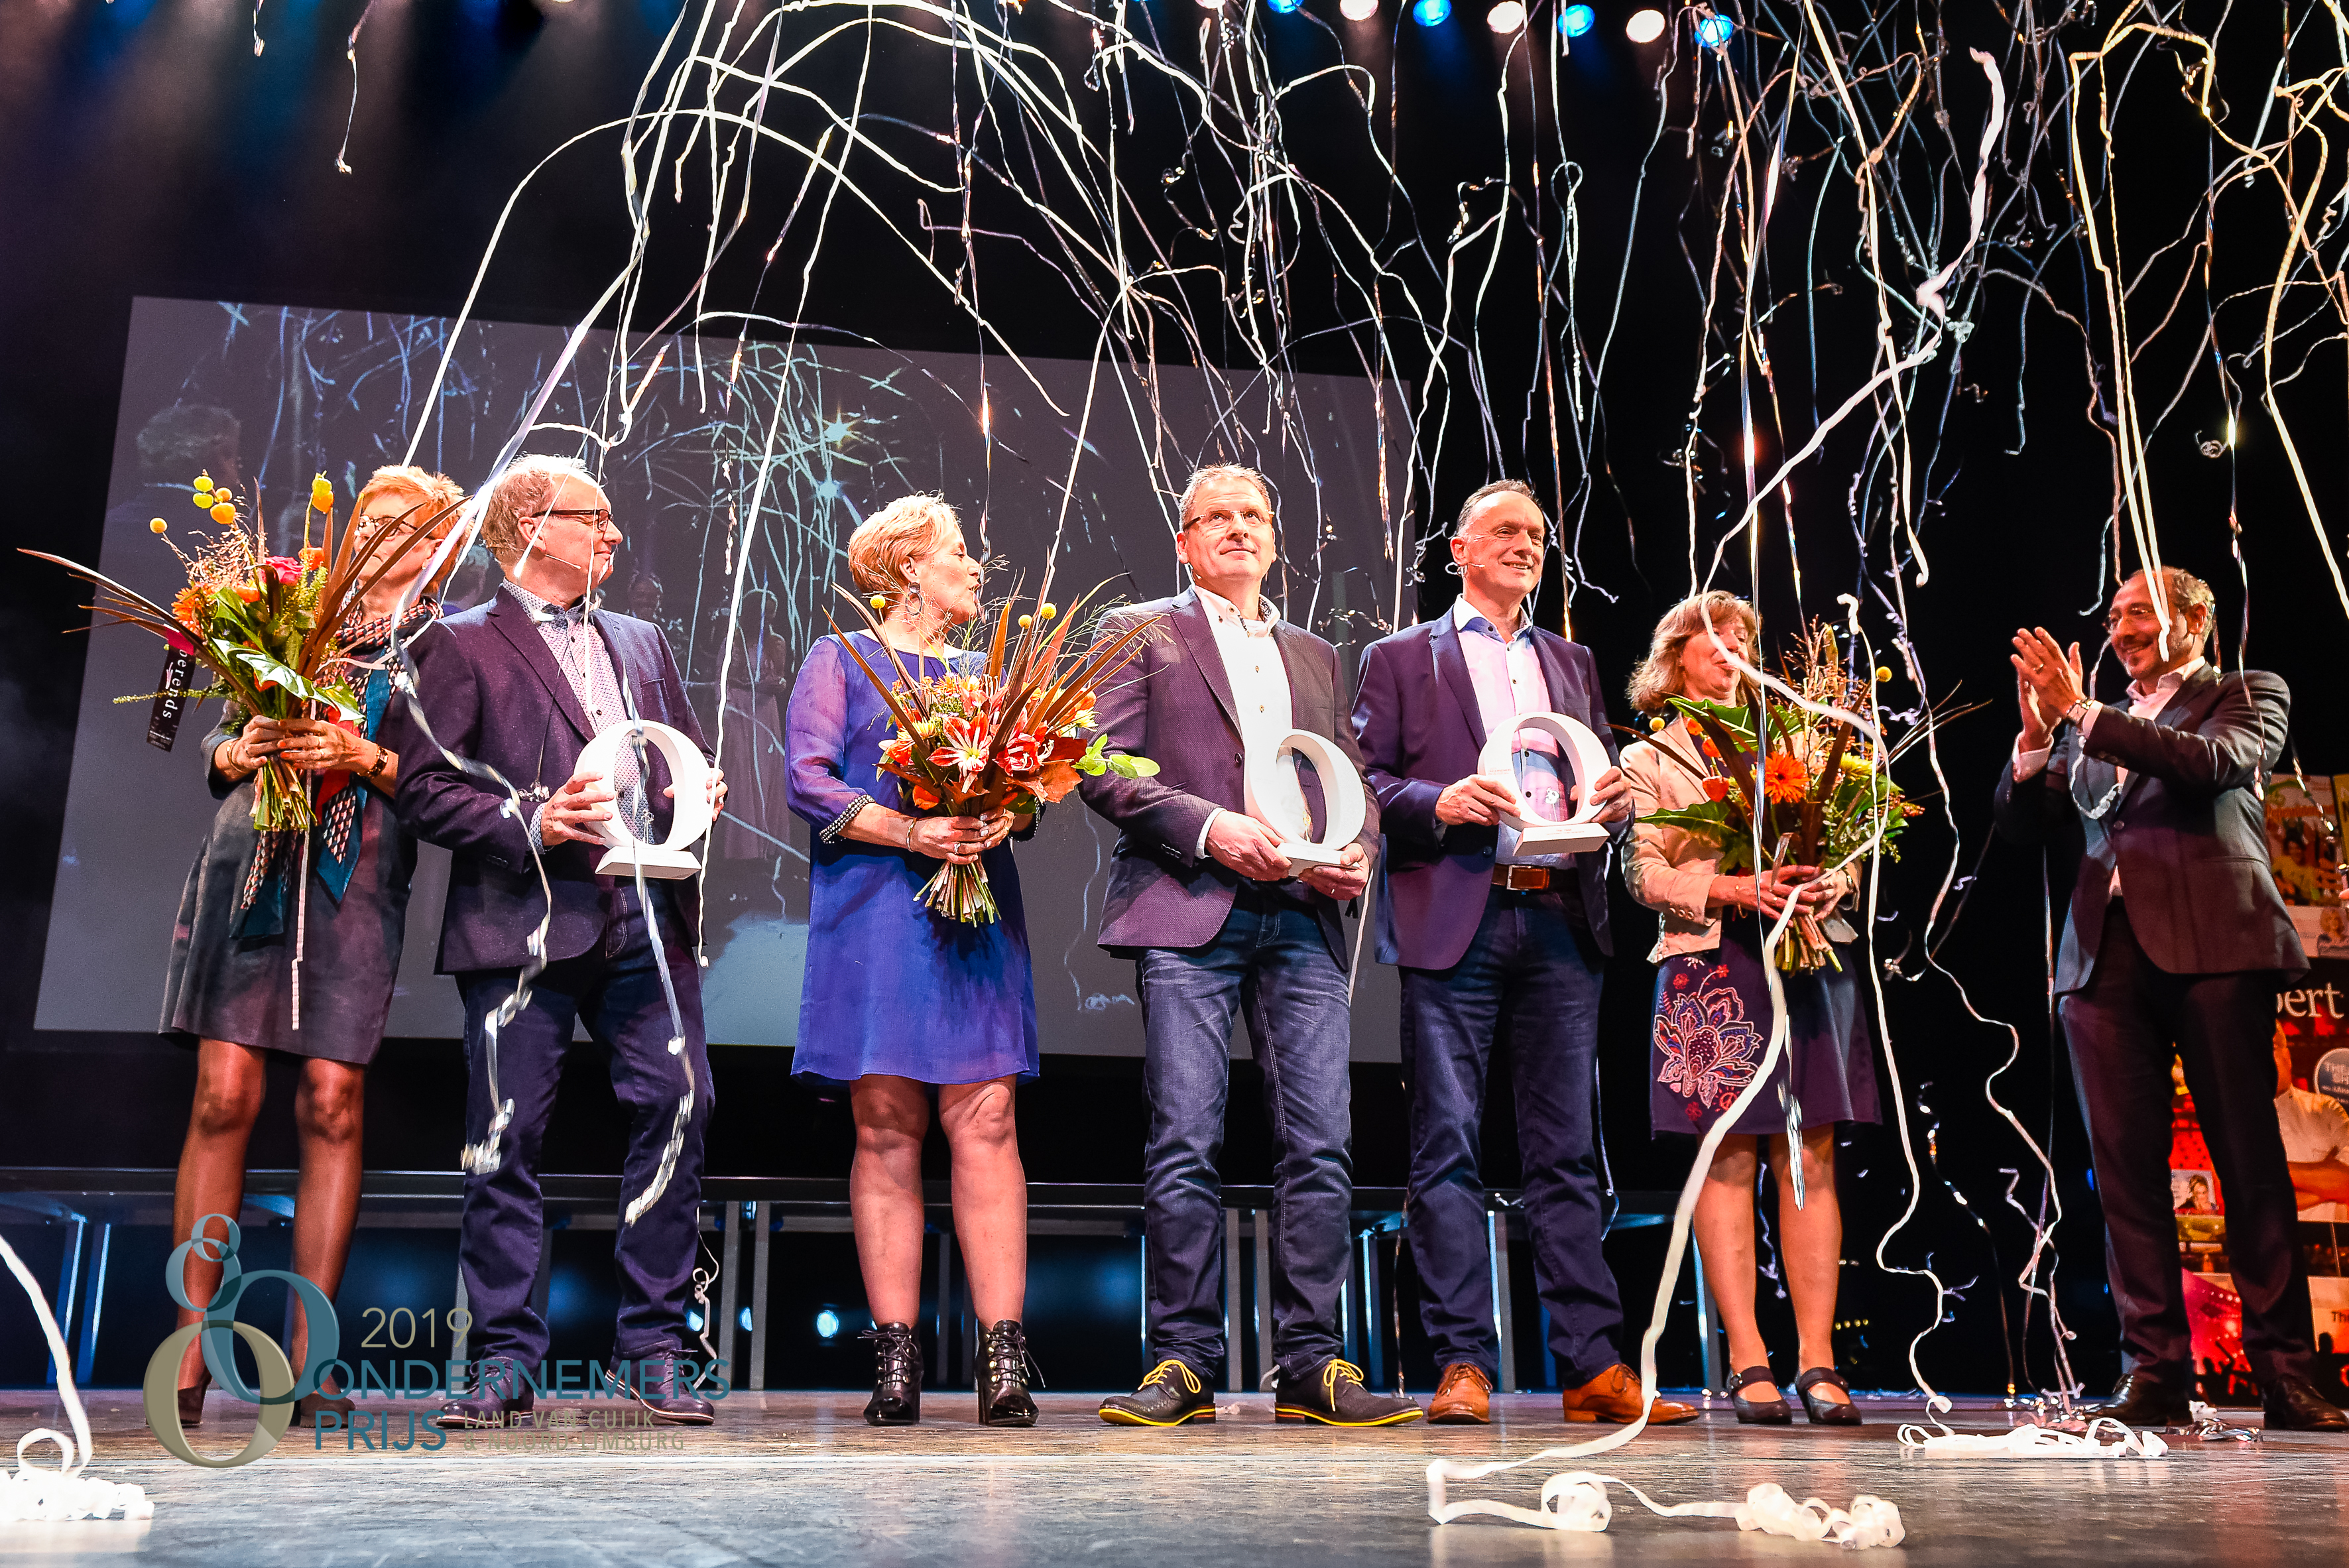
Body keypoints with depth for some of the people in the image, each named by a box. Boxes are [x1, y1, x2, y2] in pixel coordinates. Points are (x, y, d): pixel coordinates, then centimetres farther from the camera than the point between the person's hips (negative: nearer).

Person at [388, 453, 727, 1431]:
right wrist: (532, 823, -14)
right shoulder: (462, 645, 6)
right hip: (523, 923, -4)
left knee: (678, 1109, -6)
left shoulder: (643, 643, 23)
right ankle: (503, 1361, 12)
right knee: (507, 1138, 0)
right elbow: (426, 791, -1)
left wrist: (697, 794, 5)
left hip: (645, 920, 4)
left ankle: (654, 1351, 5)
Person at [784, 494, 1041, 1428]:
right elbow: (808, 781, -1)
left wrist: (1007, 815, -8)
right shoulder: (839, 661, 11)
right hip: (873, 913, -3)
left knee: (985, 1122, -7)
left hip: (976, 913, 3)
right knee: (887, 1132, -4)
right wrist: (907, 831, -15)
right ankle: (895, 1361, 2)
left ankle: (1002, 1360, -8)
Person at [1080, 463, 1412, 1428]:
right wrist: (1209, 826, -12)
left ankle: (1310, 1367, 5)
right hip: (1189, 915, -4)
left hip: (1302, 919, 4)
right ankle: (1183, 1365, 4)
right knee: (1185, 1147, -6)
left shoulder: (1315, 655, 26)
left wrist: (1358, 852, 1)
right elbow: (1103, 768, 1)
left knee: (1323, 1145, -3)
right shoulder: (1140, 633, 12)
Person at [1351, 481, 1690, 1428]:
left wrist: (1614, 801, 0)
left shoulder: (1571, 662, 25)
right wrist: (1439, 802, -14)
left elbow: (1601, 780, 23)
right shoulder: (1401, 659, 12)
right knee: (1449, 1145, -4)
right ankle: (1463, 1367, 1)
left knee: (1568, 1149, 3)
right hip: (1454, 922, -3)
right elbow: (1366, 781, 4)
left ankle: (1592, 1366, 7)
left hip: (1560, 920, 4)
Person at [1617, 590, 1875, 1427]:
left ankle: (1817, 1361, -2)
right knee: (1729, 1157, -6)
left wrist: (1828, 882, -8)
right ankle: (1748, 1360, -3)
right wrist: (1731, 888, -16)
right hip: (1712, 962, -2)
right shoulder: (1648, 761, 13)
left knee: (1810, 1157, -3)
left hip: (1811, 956, 3)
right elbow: (1645, 872, 1)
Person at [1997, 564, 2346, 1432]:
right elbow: (2023, 824, 16)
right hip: (2105, 952, 4)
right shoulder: (2094, 731, 25)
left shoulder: (2249, 695, 13)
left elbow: (2214, 762, -8)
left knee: (2250, 1159, -3)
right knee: (2126, 1165, -1)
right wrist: (2038, 733, 1)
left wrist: (2083, 715, -9)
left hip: (2214, 940, -4)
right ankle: (2155, 1374, 2)